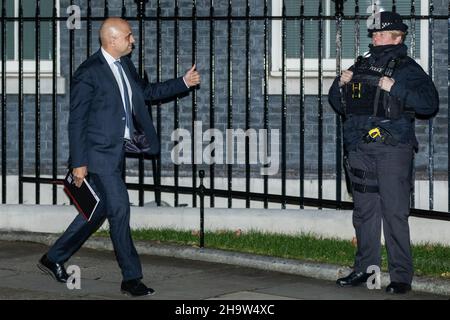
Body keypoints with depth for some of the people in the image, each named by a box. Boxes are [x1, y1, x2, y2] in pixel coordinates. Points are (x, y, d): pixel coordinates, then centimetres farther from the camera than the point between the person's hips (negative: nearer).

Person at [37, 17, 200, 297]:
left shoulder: (125, 65, 10)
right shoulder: (89, 72, -14)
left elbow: (147, 91, 27)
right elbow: (76, 120, -13)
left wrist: (184, 83, 20)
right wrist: (79, 163, -15)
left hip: (117, 151, 9)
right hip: (99, 151, -9)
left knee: (99, 210, 14)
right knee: (120, 208, -9)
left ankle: (54, 258, 27)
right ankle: (131, 278, -2)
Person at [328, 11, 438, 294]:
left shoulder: (407, 69, 1)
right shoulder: (360, 66, 18)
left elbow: (430, 103, -11)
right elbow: (338, 104, 26)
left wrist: (396, 88, -18)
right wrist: (341, 84, 5)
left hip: (393, 148, -6)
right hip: (360, 149, 6)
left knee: (395, 213, -8)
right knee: (364, 211, 11)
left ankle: (401, 276, -6)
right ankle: (365, 268, 21)